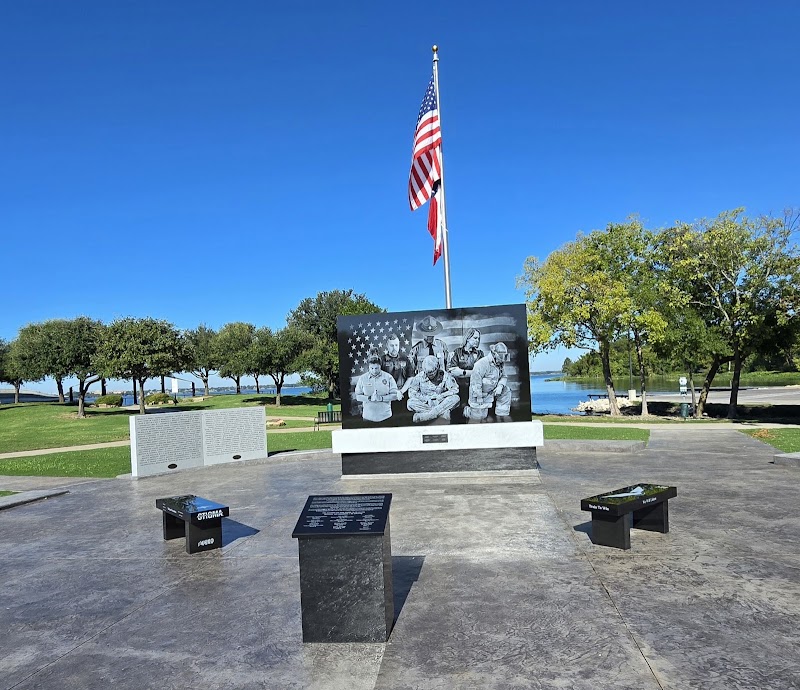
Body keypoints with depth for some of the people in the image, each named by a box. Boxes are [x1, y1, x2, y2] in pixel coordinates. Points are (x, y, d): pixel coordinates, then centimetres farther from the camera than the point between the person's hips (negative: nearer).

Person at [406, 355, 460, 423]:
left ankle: (424, 416, -35)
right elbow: (412, 392, -5)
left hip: (441, 403, 0)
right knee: (410, 403, -28)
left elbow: (455, 389, -9)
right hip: (426, 404, 0)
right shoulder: (420, 376, -5)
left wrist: (441, 396, -20)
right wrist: (425, 398, -16)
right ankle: (443, 413, -29)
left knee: (455, 398, -28)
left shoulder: (445, 376, -6)